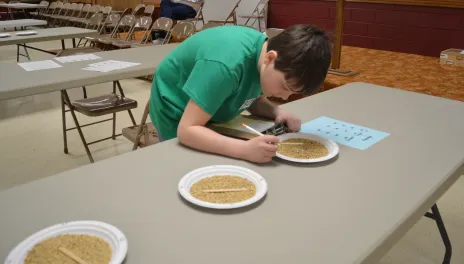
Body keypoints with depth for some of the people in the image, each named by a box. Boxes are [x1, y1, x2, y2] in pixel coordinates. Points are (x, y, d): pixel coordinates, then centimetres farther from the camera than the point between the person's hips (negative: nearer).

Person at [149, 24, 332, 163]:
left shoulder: (265, 50, -17)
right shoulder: (226, 65, -39)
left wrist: (278, 113, -21)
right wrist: (246, 149, -48)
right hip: (177, 114, -6)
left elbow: (253, 99, -1)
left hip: (213, 116, 6)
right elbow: (187, 130, -38)